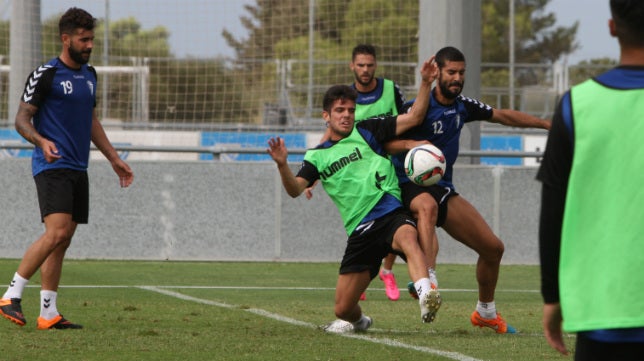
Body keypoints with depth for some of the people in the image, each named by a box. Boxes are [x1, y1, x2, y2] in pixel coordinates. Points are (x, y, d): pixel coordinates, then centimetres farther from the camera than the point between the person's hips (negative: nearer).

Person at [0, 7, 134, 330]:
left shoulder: (89, 75, 16)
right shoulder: (46, 75, -8)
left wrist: (114, 158, 25)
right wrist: (42, 141, -28)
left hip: (78, 170, 8)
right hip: (52, 167, -8)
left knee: (62, 242, 6)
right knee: (56, 233, -21)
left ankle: (48, 314, 8)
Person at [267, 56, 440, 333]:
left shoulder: (366, 131, 12)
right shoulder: (317, 156, 14)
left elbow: (414, 117, 7)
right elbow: (295, 190, 0)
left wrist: (426, 83, -7)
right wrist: (282, 165, -20)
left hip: (391, 213, -2)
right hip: (360, 230, 2)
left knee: (408, 237, -42)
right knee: (343, 308, 2)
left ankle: (426, 297, -65)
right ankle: (358, 321, 39)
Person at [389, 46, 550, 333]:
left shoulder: (463, 106, 6)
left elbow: (503, 115, 20)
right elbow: (387, 143, -18)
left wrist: (546, 123, 20)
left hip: (443, 190, 7)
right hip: (411, 187, -7)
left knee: (493, 247, 5)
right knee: (428, 206, -44)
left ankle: (486, 312, 27)